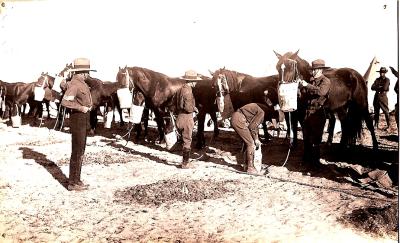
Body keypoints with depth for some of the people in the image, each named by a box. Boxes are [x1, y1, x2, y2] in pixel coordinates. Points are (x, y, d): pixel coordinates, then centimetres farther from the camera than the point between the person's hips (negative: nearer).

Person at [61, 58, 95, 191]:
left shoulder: (80, 83, 11)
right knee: (77, 151, -3)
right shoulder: (75, 84, -17)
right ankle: (73, 183, 6)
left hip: (84, 119, 10)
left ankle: (76, 180, 26)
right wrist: (81, 108, -23)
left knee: (80, 151, 15)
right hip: (78, 119, -10)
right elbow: (65, 102, -27)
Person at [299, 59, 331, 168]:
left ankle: (315, 160, 9)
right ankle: (307, 157, 29)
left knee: (315, 138, -2)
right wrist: (302, 86, 0)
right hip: (308, 111, 7)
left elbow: (321, 91, -28)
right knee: (306, 136, 15)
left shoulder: (326, 81, -8)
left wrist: (307, 85, -27)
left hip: (317, 113, -7)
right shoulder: (311, 80, 12)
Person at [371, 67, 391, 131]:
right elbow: (372, 87, 1)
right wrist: (380, 88, -10)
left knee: (386, 111, -4)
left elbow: (384, 88, -16)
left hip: (383, 97, -5)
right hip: (376, 96, 5)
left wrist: (377, 88, -3)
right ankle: (376, 125, 15)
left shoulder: (387, 80, -2)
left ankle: (388, 125, 1)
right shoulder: (377, 80, 12)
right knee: (376, 112, 8)